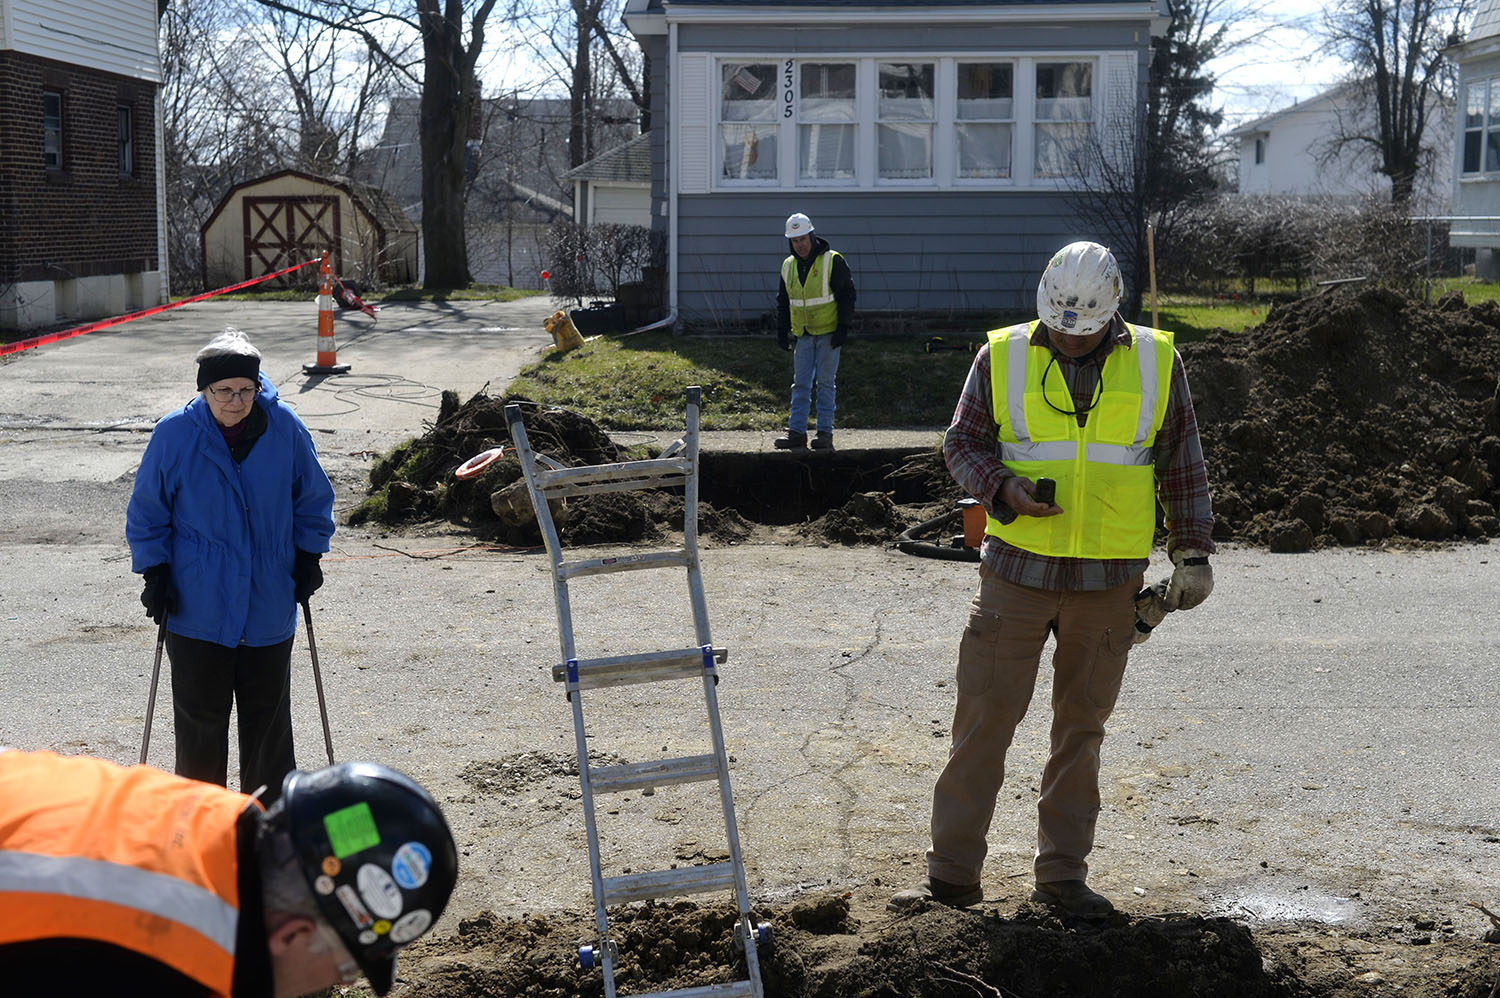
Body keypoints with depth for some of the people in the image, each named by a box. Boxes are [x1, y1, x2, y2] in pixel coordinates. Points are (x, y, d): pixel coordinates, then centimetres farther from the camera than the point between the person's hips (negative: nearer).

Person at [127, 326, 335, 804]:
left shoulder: (284, 428, -6)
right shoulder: (174, 434, -9)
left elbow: (313, 498, 9)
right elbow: (146, 513, 2)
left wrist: (308, 557, 5)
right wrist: (155, 573, -3)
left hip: (269, 604, 2)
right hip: (197, 605, -1)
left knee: (268, 713, 11)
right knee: (200, 716, 5)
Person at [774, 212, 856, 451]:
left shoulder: (832, 261, -8)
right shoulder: (788, 266, 8)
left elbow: (846, 294, -7)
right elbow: (783, 301, 17)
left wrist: (843, 327, -12)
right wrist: (781, 330, 11)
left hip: (829, 333, -5)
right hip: (803, 334, 5)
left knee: (825, 383, -2)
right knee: (800, 384, 4)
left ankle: (825, 433, 2)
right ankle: (796, 432, 6)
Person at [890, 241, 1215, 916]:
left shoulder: (1155, 362, 3)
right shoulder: (1002, 357, 0)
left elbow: (1183, 466, 10)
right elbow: (962, 442, 6)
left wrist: (1193, 555, 9)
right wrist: (1003, 488, -13)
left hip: (1109, 581, 1)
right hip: (1017, 570, -1)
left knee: (1082, 725, 9)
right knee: (984, 717, -1)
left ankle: (1062, 874, 20)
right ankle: (951, 873, 8)